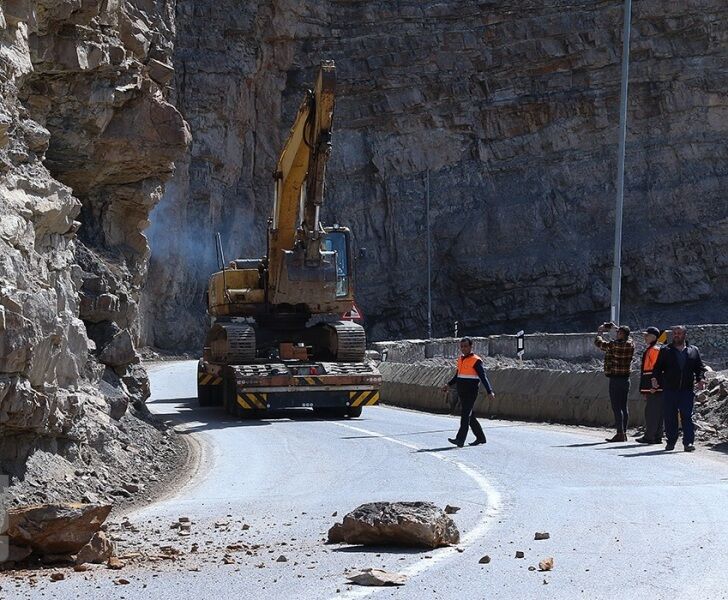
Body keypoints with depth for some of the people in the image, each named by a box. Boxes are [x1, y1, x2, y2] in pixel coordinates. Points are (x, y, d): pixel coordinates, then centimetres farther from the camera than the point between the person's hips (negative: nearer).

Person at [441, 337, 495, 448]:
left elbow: (483, 377, -13)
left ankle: (460, 440, -20)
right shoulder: (460, 359, 15)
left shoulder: (476, 361, -9)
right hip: (462, 393, 8)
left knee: (465, 415, -14)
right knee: (469, 416, 13)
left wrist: (490, 391, -22)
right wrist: (448, 385, 16)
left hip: (471, 393, -8)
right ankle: (480, 438, 24)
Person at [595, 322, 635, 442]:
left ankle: (620, 433, -11)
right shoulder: (630, 344, 3)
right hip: (626, 378, 7)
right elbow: (627, 337, 27)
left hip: (615, 379, -7)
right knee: (624, 406, 11)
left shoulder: (614, 345, -16)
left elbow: (598, 342, -4)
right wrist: (615, 327, 33)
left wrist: (600, 332, 14)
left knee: (616, 407, -7)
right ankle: (624, 432, 15)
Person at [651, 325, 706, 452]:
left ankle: (689, 442, -6)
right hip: (669, 389, 0)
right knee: (670, 417, 2)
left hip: (687, 390, 0)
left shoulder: (693, 351, 13)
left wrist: (701, 379, -6)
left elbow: (700, 367, 12)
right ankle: (671, 441, 11)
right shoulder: (665, 351, 10)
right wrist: (655, 378, -12)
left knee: (687, 416, -5)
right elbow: (658, 367, 6)